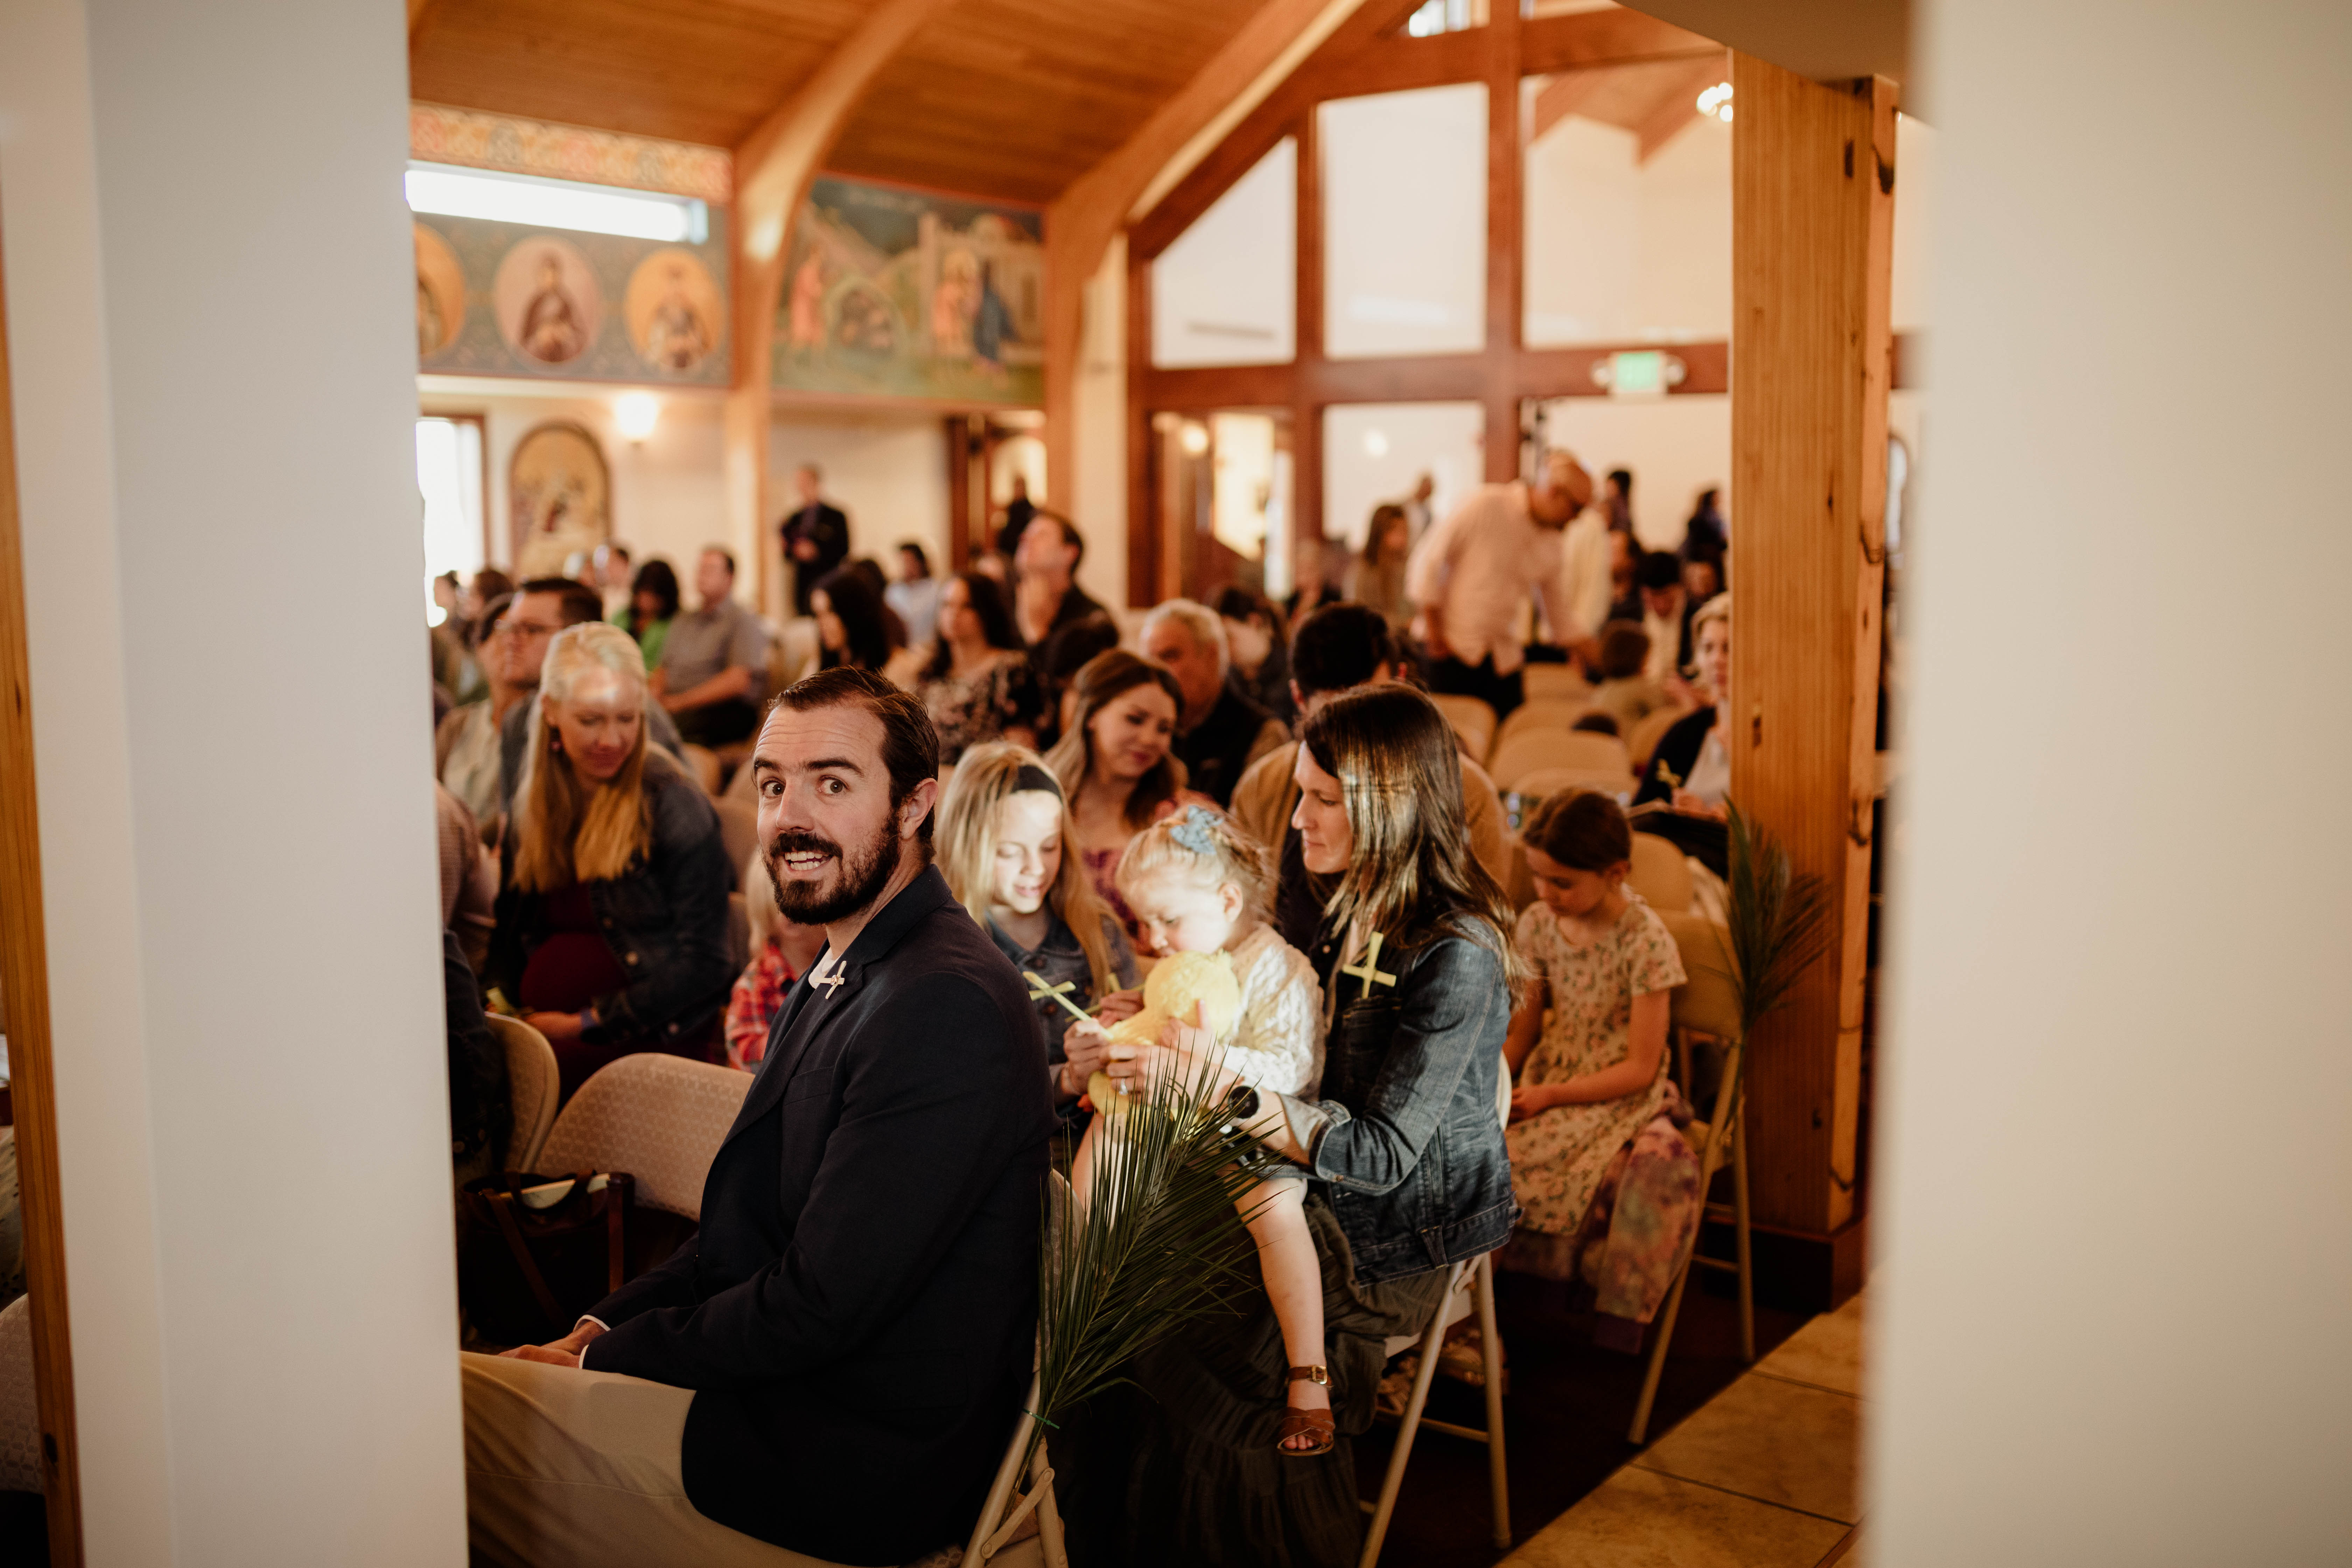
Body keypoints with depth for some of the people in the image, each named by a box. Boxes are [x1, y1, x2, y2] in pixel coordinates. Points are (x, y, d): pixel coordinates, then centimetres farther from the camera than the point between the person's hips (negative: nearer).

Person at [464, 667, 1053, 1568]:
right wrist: (601, 1326, 0)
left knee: (437, 1400, -6)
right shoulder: (844, 972, 10)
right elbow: (746, 1225, 14)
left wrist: (602, 1358, -10)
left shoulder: (948, 1004, -24)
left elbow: (819, 1307, -23)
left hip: (861, 1463, -9)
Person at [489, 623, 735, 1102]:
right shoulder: (536, 799, 11)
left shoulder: (676, 806, -7)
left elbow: (702, 961, -9)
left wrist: (587, 1025, -10)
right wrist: (502, 1006, 3)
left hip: (647, 1041, -5)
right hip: (539, 1026, 5)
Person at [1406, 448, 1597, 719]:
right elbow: (1429, 559, -9)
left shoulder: (1551, 542, 10)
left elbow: (1559, 613, 19)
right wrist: (1434, 630, -11)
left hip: (1504, 660, 6)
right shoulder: (1485, 504, -9)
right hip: (1452, 649, -5)